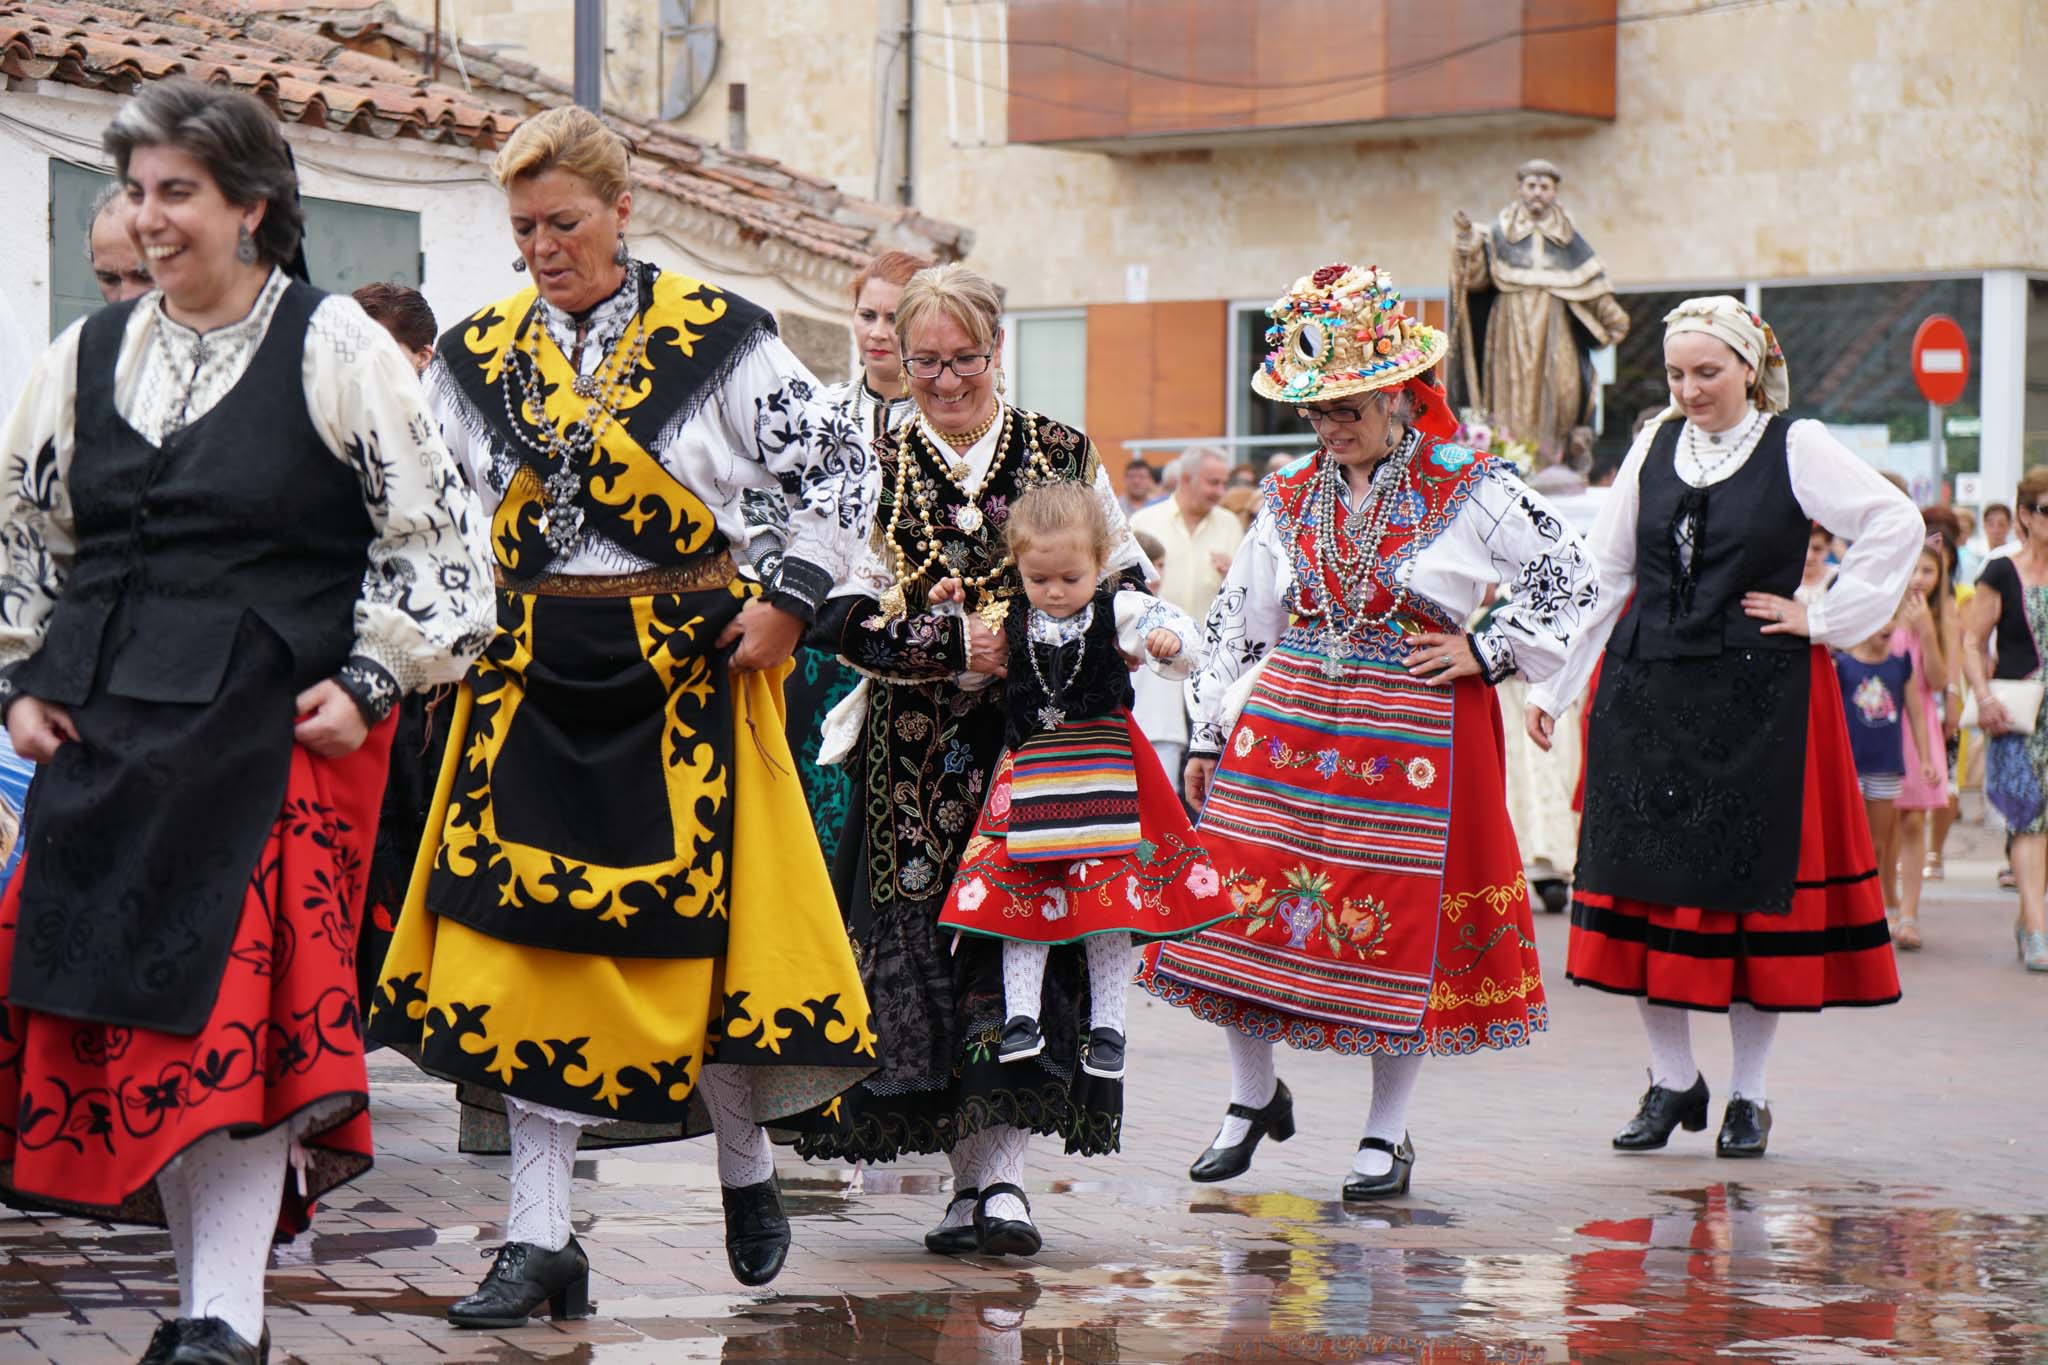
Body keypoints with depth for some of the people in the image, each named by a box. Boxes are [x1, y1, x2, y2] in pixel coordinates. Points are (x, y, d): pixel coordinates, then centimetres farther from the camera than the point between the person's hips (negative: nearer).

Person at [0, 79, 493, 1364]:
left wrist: (368, 680, -7)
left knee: (239, 1005, -12)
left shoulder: (334, 348, -2)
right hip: (108, 729, 5)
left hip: (275, 729, -5)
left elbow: (432, 531, 0)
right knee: (128, 1005, 2)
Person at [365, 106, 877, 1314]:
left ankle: (748, 1164, 23)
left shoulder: (716, 336, -3)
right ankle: (542, 1238, 2)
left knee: (698, 923, -2)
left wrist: (789, 600, -3)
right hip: (534, 679, 3)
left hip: (687, 666, -3)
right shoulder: (477, 355, 7)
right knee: (528, 937, -2)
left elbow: (841, 465, 2)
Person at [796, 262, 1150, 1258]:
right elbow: (847, 618, -4)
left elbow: (1127, 584, 13)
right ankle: (978, 1174, 3)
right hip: (916, 758, 0)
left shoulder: (1064, 455, 7)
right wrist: (962, 645, -16)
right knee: (924, 943, -5)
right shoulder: (878, 467, 5)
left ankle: (999, 1167, -5)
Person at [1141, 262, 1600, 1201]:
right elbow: (1235, 622, 13)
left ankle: (1387, 1131, 15)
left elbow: (1573, 578, 0)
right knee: (1243, 904, -2)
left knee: (1402, 927, 0)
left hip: (1414, 736, -3)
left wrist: (1486, 652, -5)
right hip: (1285, 726, 3)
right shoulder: (1291, 500, 8)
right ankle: (1253, 1096, 19)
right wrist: (1206, 736, 10)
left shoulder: (1467, 489, -4)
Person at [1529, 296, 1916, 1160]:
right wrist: (1554, 683, 9)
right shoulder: (1654, 447, 9)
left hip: (1759, 697, -4)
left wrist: (1825, 619, -8)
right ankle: (1672, 1080, 15)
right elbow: (1603, 572, 12)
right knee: (1648, 882, 2)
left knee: (1753, 884, 0)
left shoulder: (1797, 448, -2)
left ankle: (1749, 1094, 11)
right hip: (1646, 692, 4)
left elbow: (1897, 526, -6)